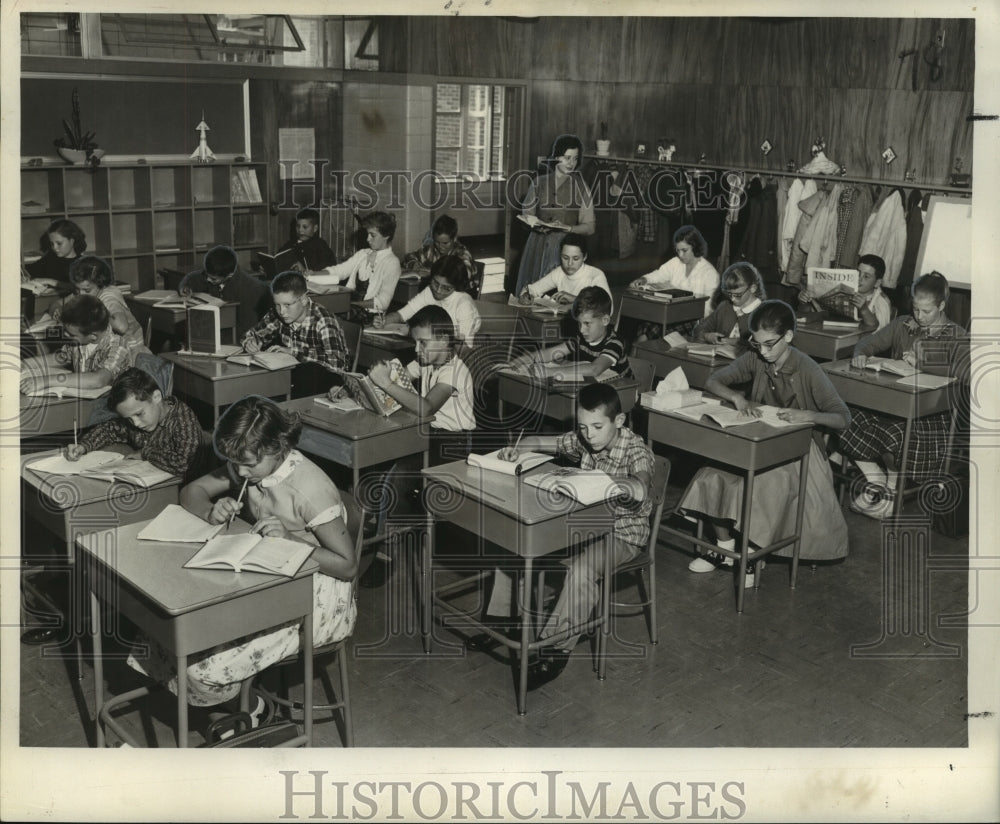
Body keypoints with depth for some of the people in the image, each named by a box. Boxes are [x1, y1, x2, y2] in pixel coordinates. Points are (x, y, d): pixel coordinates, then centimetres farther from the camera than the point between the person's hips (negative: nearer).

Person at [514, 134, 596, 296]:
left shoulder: (580, 186, 0)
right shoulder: (539, 182, 6)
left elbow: (589, 227, -1)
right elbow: (527, 214, 14)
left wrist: (567, 228, -18)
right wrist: (535, 223, -8)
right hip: (538, 246, 2)